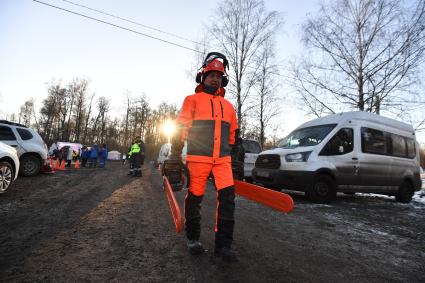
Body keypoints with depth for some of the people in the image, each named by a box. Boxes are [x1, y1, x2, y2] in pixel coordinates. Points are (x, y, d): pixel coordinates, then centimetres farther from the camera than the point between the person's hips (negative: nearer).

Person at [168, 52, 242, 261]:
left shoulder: (228, 105, 20)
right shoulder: (192, 100, 6)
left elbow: (234, 135, 22)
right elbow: (181, 128, -1)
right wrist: (175, 156, -9)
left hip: (223, 160, 4)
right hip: (198, 159, -3)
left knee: (227, 197, -9)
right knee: (195, 198, 5)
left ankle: (223, 245, 2)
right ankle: (193, 238, 26)